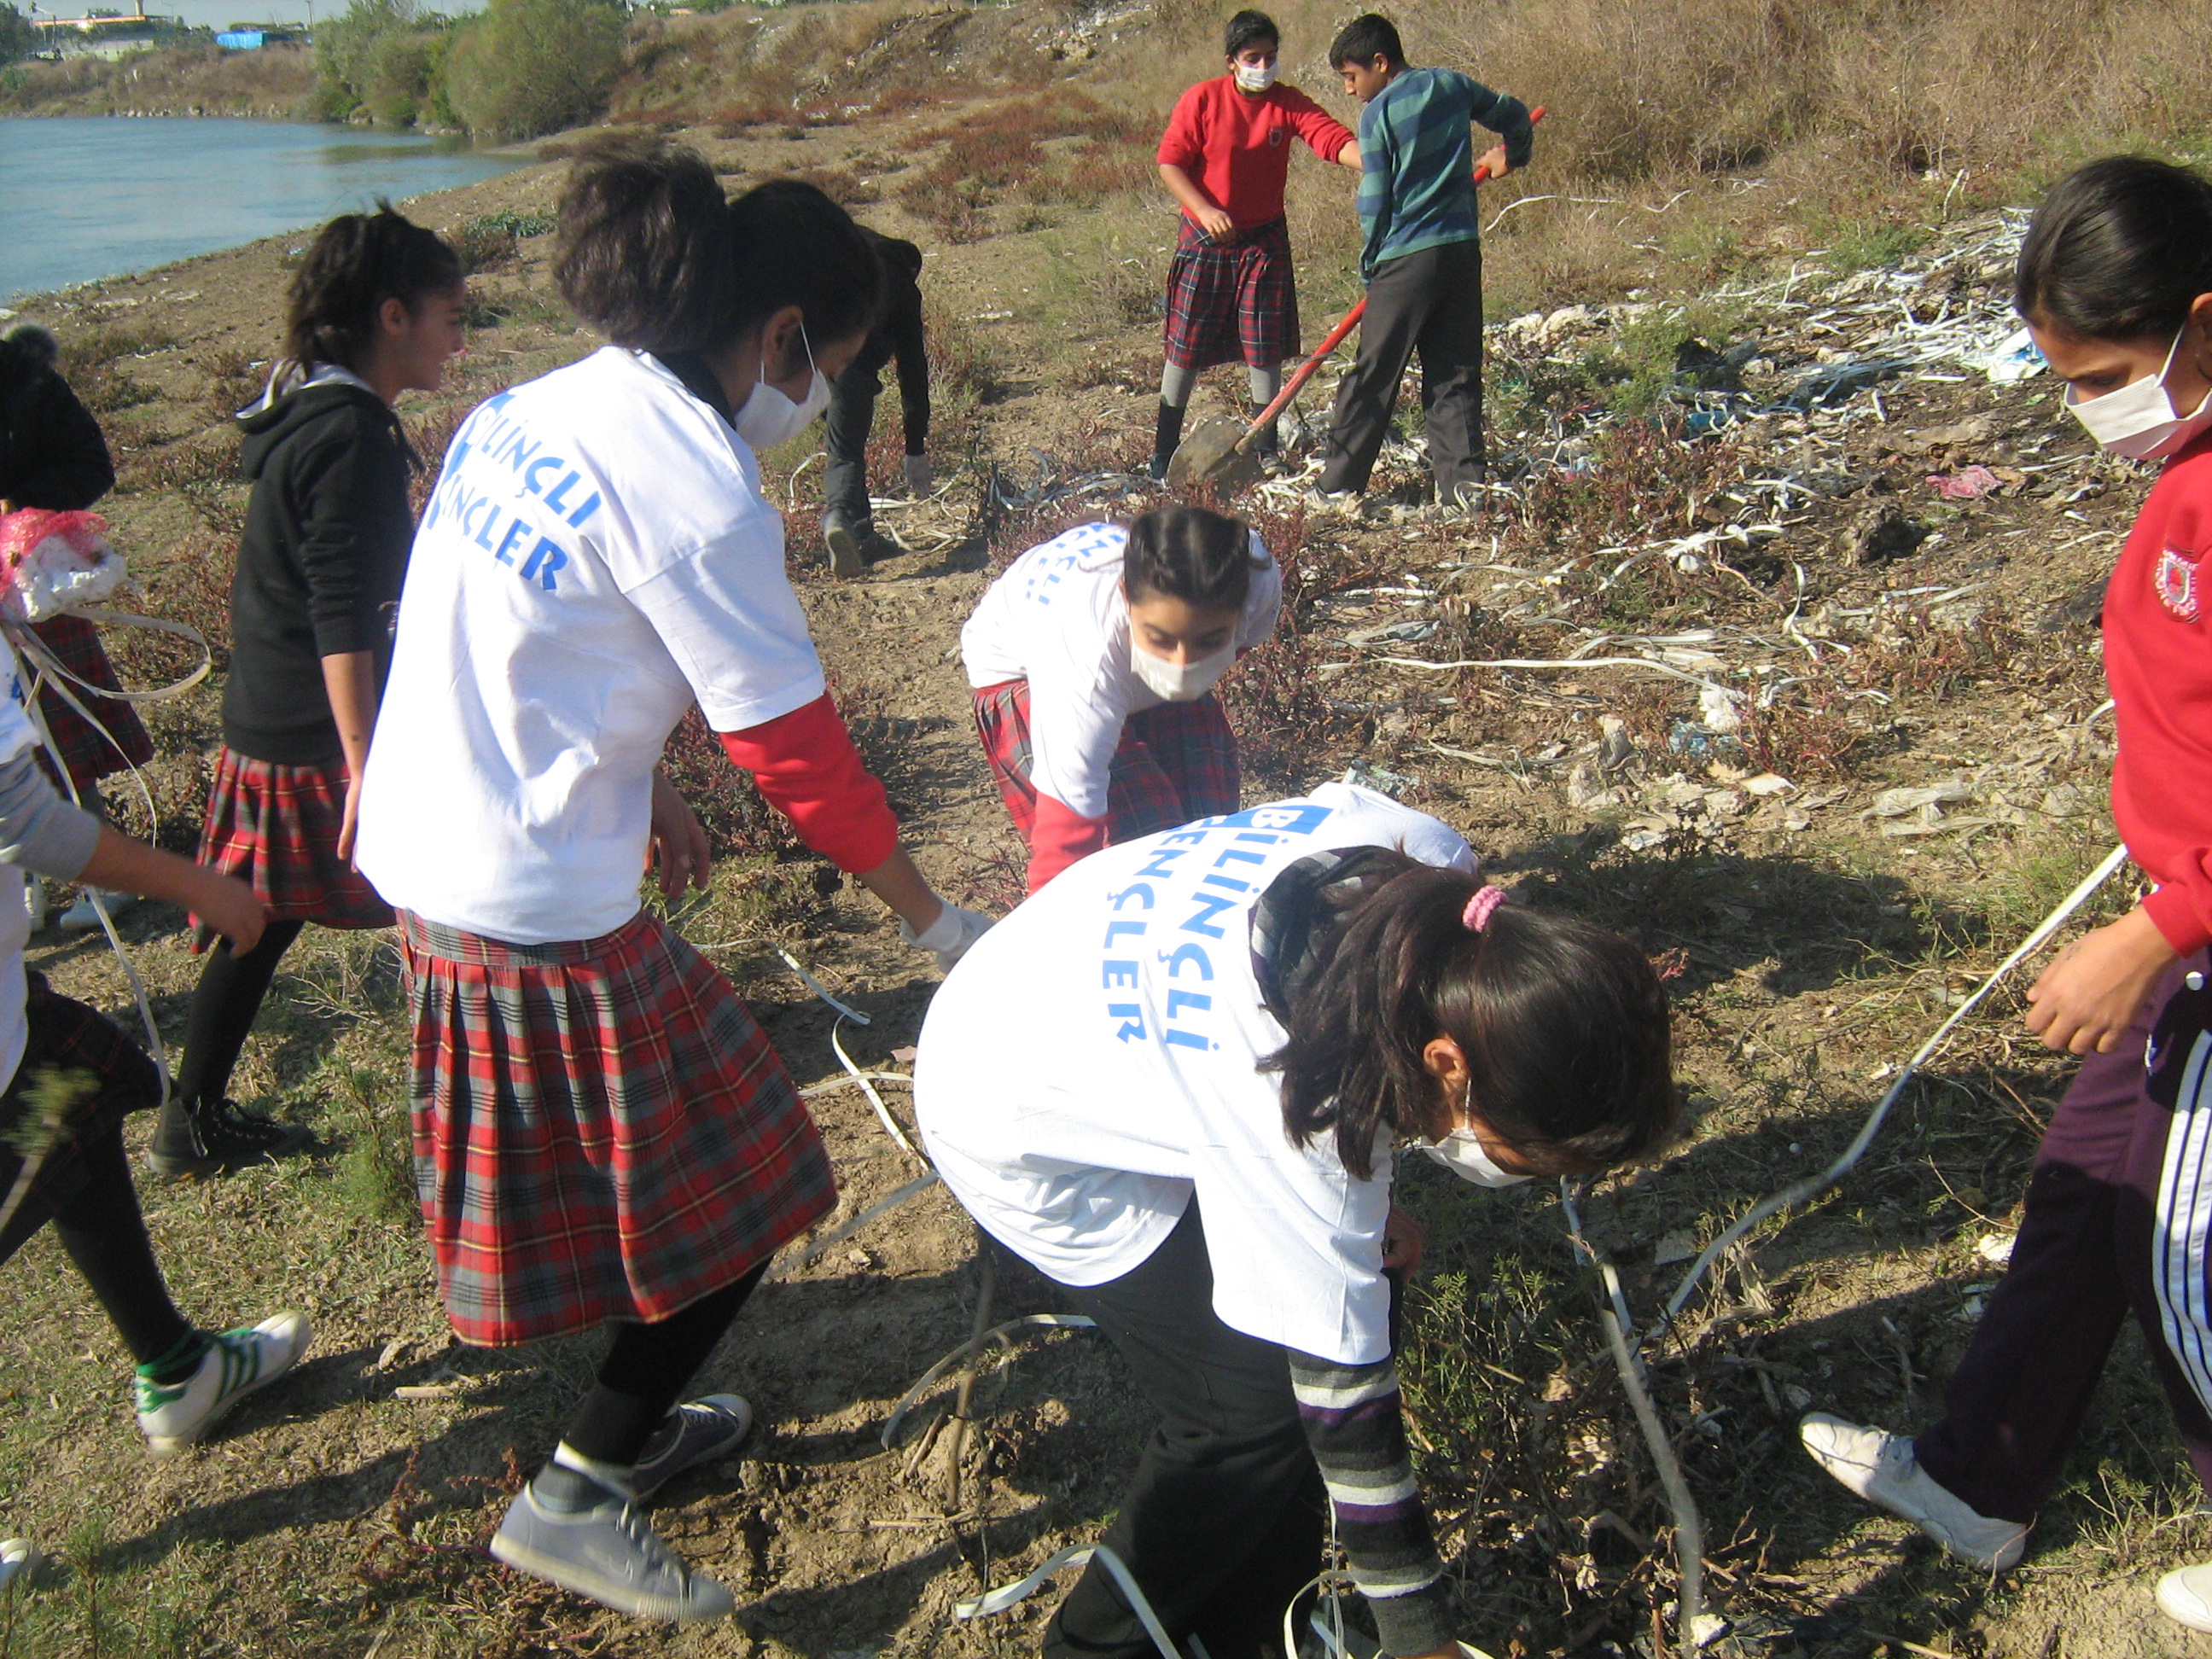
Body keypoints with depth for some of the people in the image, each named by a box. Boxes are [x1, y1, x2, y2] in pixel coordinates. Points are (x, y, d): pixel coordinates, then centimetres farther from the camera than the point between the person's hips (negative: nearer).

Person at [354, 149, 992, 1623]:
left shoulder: (532, 410, 7)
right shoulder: (692, 479, -19)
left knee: (632, 1160, 25)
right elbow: (794, 743, -15)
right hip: (540, 909, -9)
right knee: (731, 1189, 8)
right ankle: (576, 1496, 18)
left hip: (420, 853, 9)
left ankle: (638, 1420, 42)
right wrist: (937, 920, -3)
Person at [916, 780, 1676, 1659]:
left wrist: (1369, 1195, 5)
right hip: (1026, 1133, -8)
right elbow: (1347, 1404, -25)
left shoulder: (1429, 861, -22)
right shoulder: (1297, 1130, -39)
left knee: (1357, 1274, 6)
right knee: (1254, 1409, -7)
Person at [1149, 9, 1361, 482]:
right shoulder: (1201, 100, -9)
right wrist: (1204, 210, -24)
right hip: (1203, 241, -2)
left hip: (1264, 241, 2)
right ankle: (1164, 452, 15)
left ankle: (1266, 450, 17)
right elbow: (1169, 163, -9)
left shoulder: (1288, 103, -4)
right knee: (1185, 348, 3)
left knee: (1265, 350, 4)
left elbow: (1335, 139, -18)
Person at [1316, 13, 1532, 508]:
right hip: (1463, 249, 5)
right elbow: (1513, 115, 24)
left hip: (1406, 259, -5)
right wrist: (1511, 155, 45)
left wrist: (1370, 262, 8)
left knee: (1374, 374, 2)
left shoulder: (1379, 112, -6)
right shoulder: (1451, 83, 9)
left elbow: (1375, 203, -6)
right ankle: (1463, 481, 5)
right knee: (1456, 374, 9)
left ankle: (1338, 485, 7)